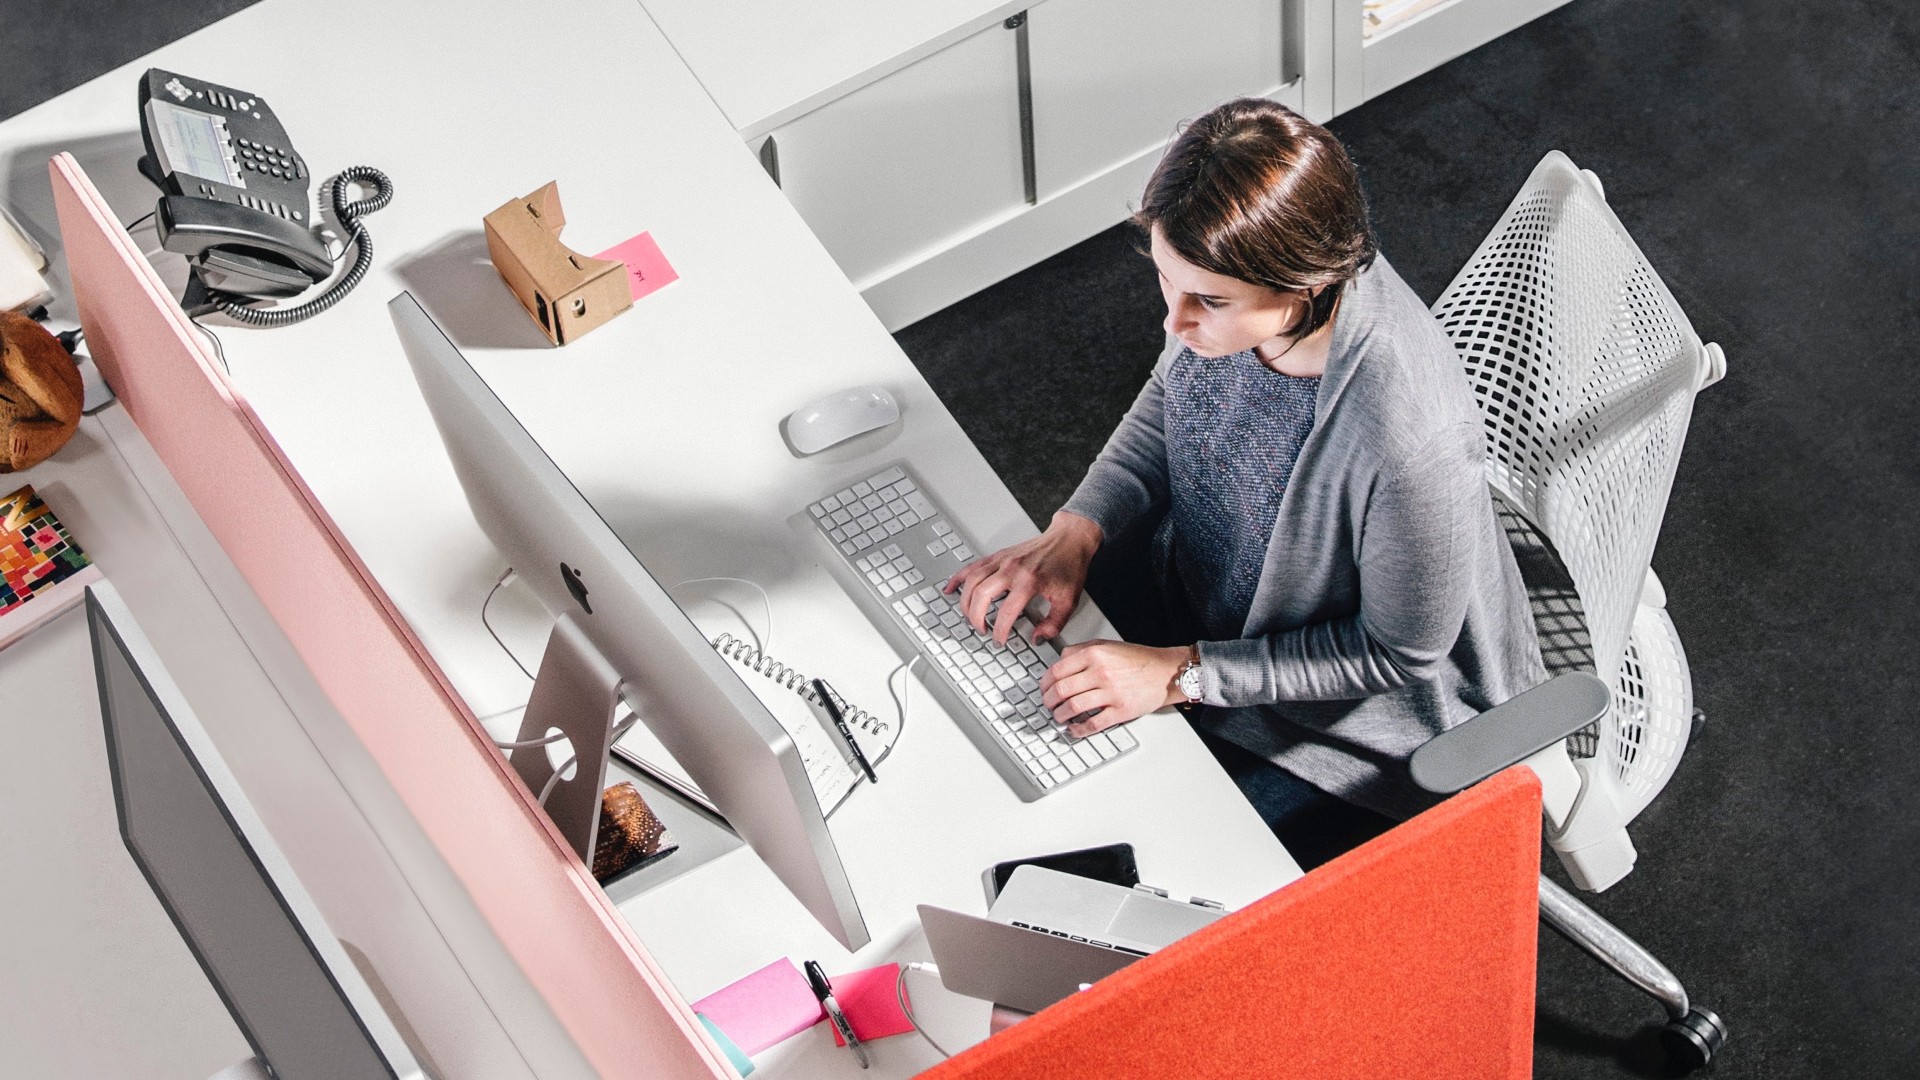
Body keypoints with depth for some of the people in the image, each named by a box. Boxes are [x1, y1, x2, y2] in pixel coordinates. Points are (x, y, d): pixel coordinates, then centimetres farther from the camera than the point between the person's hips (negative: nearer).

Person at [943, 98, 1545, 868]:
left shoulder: (1407, 441, -41)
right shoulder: (1230, 287, -22)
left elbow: (1397, 656, -24)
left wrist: (1182, 673, -26)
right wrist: (1073, 535, -14)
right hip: (1198, 589, 6)